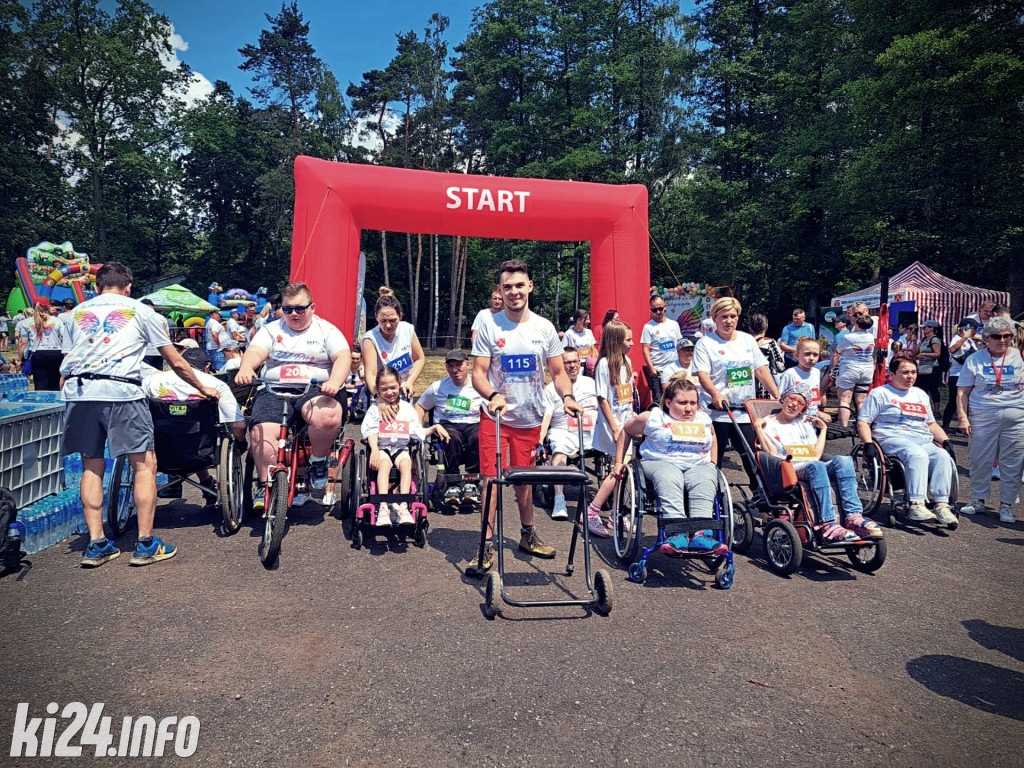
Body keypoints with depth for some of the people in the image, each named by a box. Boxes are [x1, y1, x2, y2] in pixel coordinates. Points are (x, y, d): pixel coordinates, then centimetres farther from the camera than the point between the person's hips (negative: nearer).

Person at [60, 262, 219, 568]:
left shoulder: (78, 312, 24)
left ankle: (96, 545, 15)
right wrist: (204, 388, 28)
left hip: (78, 393, 4)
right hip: (120, 391, -4)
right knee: (145, 464, 4)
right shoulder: (140, 310, 14)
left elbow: (67, 360, 22)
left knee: (91, 466, 14)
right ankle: (146, 544, 3)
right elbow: (176, 363, 16)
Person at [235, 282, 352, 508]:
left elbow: (343, 357, -5)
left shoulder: (327, 330, 11)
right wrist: (245, 369, -26)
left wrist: (334, 383, -27)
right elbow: (254, 352, -1)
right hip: (274, 390, 2)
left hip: (315, 390, -2)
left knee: (328, 416, -34)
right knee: (262, 431, -24)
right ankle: (263, 485, -7)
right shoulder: (271, 330, 17)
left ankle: (318, 463, -7)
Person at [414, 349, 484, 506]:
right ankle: (452, 485, -27)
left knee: (479, 437, -37)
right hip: (448, 424, 0)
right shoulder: (438, 388, 12)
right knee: (452, 437, -37)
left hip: (473, 424, 0)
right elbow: (420, 406, 23)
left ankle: (472, 482, -24)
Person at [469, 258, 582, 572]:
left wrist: (567, 397, -15)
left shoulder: (544, 328, 1)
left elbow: (558, 372, 5)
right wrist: (493, 396, -28)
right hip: (495, 416, -2)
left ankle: (527, 534, 33)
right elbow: (478, 373, -9)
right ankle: (488, 544, 5)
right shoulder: (489, 327, -6)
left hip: (530, 418, 3)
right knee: (492, 477, -6)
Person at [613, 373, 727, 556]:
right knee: (669, 478, -40)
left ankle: (701, 534, -51)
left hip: (698, 467, 3)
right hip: (660, 463, -2)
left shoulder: (704, 420, 18)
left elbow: (713, 438, 39)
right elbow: (626, 431, 19)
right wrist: (619, 462, 16)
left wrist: (713, 465, 26)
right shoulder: (653, 418, 7)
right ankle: (677, 533, -53)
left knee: (705, 481, -35)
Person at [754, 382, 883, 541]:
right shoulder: (768, 424, 14)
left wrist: (823, 428, 17)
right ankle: (828, 524, -46)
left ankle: (853, 517, -37)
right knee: (816, 466, -38)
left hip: (812, 467, 5)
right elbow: (773, 455, -3)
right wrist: (758, 429, -7)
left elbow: (816, 455, 14)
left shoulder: (806, 423, 28)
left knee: (843, 460, -27)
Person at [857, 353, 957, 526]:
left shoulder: (920, 395, 28)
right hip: (892, 439, -5)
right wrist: (869, 444, -13)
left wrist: (946, 441, 16)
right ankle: (917, 506, -45)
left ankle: (942, 505, -34)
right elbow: (862, 422, 3)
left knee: (943, 456, -27)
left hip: (924, 442, 5)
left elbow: (931, 424, 33)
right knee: (918, 455, -36)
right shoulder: (880, 393, 10)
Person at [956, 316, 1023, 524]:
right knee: (979, 461, 6)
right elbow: (962, 392, 2)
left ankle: (1006, 505, 16)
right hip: (983, 417, 0)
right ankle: (978, 500, 21)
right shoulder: (975, 359, 3)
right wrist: (962, 417, -7)